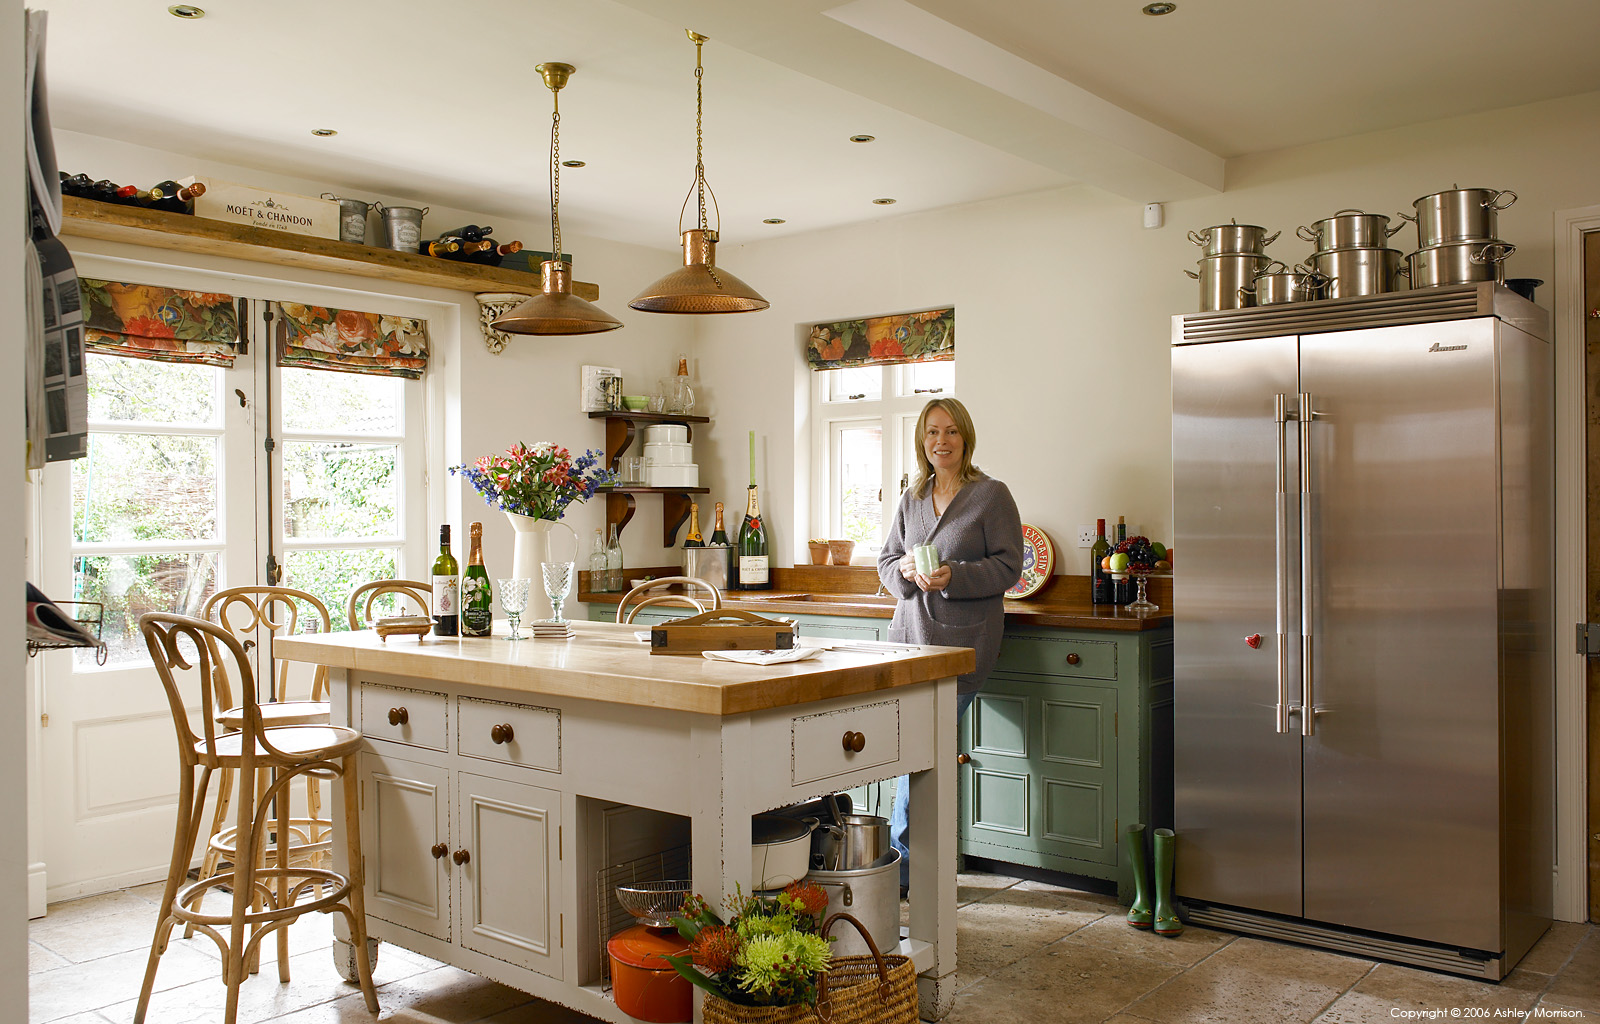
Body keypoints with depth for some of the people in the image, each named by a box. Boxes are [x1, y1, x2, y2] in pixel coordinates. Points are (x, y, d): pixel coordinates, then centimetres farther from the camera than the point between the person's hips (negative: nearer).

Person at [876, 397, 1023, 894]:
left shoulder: (991, 495, -1)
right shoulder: (911, 498, 14)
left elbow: (1009, 565, -5)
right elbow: (885, 561, 18)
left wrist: (953, 577, -18)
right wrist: (904, 569, -5)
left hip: (962, 639, -5)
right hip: (911, 633, 5)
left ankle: (900, 863, 6)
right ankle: (923, 867, 17)